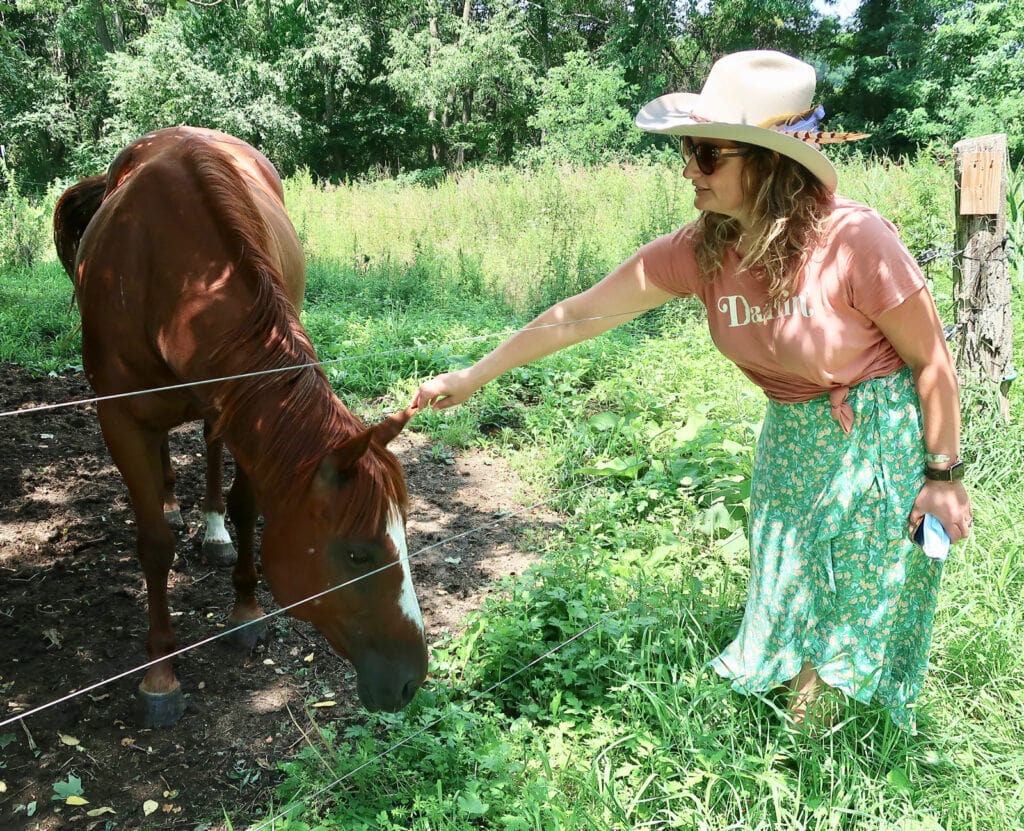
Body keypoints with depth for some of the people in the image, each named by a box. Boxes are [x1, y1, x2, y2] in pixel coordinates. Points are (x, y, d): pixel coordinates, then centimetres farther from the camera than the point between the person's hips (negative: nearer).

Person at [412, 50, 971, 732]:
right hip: (792, 437, 5)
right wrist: (471, 378, -6)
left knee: (870, 604, 9)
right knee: (786, 593, 16)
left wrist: (944, 475, -10)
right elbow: (579, 315, -9)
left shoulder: (855, 241, -29)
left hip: (884, 436, -4)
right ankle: (796, 721, 42)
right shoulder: (700, 252, -14)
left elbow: (932, 362, -16)